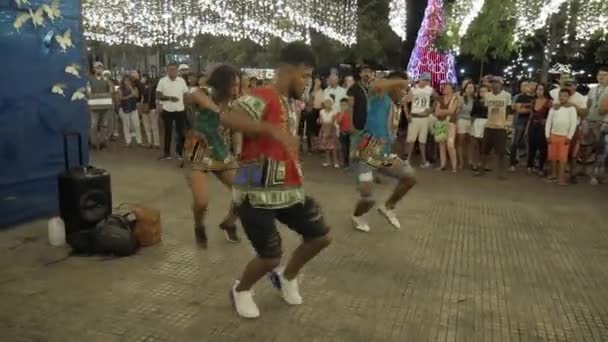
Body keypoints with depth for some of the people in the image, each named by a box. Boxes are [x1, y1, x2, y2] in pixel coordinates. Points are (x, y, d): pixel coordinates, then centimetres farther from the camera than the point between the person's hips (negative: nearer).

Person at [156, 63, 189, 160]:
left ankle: (180, 152, 18)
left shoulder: (182, 81, 1)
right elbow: (158, 95, -6)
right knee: (168, 132, 10)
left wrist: (187, 106, -3)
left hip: (180, 110, 1)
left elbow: (186, 95, 5)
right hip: (167, 111, -1)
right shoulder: (162, 81, -4)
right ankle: (167, 153, 19)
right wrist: (169, 98, -21)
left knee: (181, 132, 4)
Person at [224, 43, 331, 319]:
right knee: (270, 257, -3)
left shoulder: (291, 104, 13)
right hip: (257, 194, -9)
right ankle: (240, 290, 30)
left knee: (321, 236, 10)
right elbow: (227, 119, -35)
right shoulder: (262, 98, -16)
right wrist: (273, 129, -45)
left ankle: (287, 277, 36)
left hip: (288, 190, 9)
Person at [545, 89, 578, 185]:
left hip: (564, 136, -3)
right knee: (553, 156, 7)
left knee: (563, 157, -3)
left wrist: (569, 137, -9)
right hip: (553, 135, 3)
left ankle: (561, 177, 1)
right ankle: (554, 175, 19)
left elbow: (574, 123, -7)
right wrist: (547, 135, 0)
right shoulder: (554, 108, 5)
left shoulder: (571, 108, -4)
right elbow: (548, 122, 6)